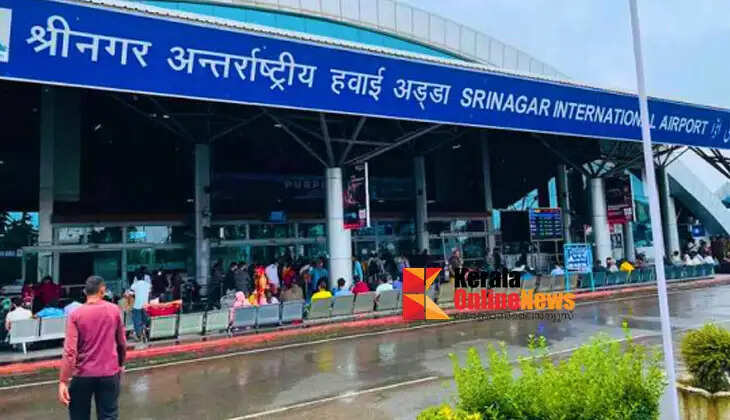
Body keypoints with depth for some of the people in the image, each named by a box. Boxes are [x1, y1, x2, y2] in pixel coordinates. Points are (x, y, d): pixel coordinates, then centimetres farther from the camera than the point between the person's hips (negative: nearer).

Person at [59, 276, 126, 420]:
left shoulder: (76, 314, -7)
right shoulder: (114, 310, -4)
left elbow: (69, 351, -15)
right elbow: (122, 343, 5)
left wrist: (63, 381, -12)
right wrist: (121, 363, 21)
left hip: (83, 374, 0)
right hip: (109, 373, 0)